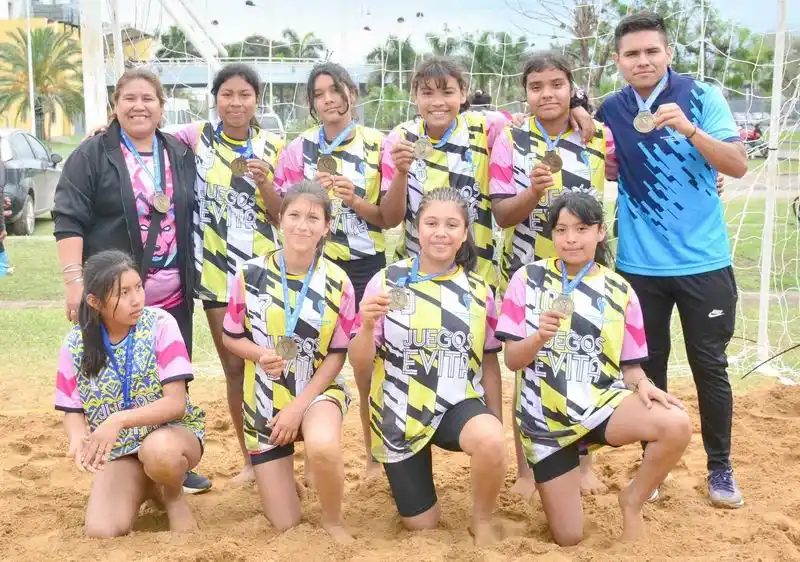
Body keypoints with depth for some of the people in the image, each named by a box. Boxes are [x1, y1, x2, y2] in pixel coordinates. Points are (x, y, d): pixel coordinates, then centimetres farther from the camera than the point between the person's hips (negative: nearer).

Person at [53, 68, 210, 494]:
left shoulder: (181, 156, 10)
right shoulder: (92, 155, -3)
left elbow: (195, 217, 17)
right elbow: (68, 219, -9)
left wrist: (194, 278, 12)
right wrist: (74, 278, -18)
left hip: (173, 295, 4)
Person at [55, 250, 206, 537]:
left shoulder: (160, 324, -15)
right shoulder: (77, 343, -7)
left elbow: (176, 403, -20)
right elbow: (73, 411, 0)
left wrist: (119, 419, -33)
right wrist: (78, 441, -24)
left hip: (172, 432, -3)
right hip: (118, 449, 3)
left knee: (159, 451, -40)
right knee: (101, 532, -19)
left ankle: (173, 495, -2)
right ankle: (148, 486, 15)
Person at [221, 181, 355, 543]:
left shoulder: (337, 282, -9)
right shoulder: (251, 274, -9)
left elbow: (337, 356, -6)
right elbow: (230, 337, 2)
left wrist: (298, 407, -16)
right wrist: (260, 354, -20)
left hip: (318, 391, -1)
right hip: (265, 401, 1)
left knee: (324, 447, -39)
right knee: (285, 524, 3)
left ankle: (333, 521, -7)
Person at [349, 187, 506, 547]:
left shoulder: (478, 291, -1)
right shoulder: (387, 282, -8)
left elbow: (489, 361, 8)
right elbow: (360, 366, -7)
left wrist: (496, 423, 8)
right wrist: (367, 326, -27)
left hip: (458, 404, 1)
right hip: (401, 413, 0)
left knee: (491, 442, -35)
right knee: (421, 525, 7)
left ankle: (481, 520, -3)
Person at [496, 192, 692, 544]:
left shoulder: (619, 291, 2)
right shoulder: (528, 278, -4)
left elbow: (630, 365, 6)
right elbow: (512, 360, -5)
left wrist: (642, 384, -17)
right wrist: (540, 337, -25)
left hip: (602, 402, 1)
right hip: (546, 416, -1)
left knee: (677, 425, -30)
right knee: (569, 538, 1)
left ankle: (632, 501, -1)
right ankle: (561, 482, 36)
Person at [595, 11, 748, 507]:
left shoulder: (703, 97, -6)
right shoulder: (611, 111, 2)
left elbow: (739, 165, -13)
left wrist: (688, 129, -26)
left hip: (704, 261, -2)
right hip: (639, 264, 2)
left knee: (710, 366, 7)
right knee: (648, 365, 10)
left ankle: (721, 467, 22)